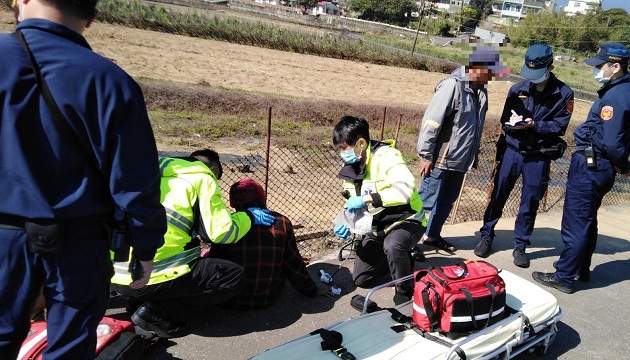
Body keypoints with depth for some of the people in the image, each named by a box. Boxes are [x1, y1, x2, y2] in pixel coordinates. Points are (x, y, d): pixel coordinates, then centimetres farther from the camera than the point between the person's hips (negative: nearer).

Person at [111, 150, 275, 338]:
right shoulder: (203, 179, -2)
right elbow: (222, 232, -8)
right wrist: (249, 217, 11)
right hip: (151, 276, -8)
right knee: (235, 276, 1)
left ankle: (139, 299, 13)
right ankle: (157, 310, -3)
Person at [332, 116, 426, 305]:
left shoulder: (386, 156, -24)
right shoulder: (350, 168, 0)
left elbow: (405, 189, -39)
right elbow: (354, 204, 8)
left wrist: (366, 198, -39)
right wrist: (346, 223, -12)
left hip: (405, 220, -7)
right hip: (377, 226, 7)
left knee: (393, 245, -40)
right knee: (361, 279, 5)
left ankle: (405, 289, -12)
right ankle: (400, 259, 27)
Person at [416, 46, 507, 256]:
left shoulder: (480, 89, 6)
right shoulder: (452, 86, -19)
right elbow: (431, 121, -20)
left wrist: (474, 154, 18)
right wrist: (426, 155, -18)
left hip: (460, 159, 8)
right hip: (441, 159, -8)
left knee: (447, 201, 17)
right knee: (426, 201, 0)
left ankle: (432, 236, 31)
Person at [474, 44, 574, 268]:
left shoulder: (564, 94, -6)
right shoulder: (517, 89, -4)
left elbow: (559, 127, -7)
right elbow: (504, 121, 1)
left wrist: (534, 125, -21)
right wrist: (512, 123, -21)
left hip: (539, 157, -1)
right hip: (512, 150, 1)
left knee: (530, 203, 7)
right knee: (498, 195, 6)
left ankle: (520, 246, 22)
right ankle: (487, 236, 23)